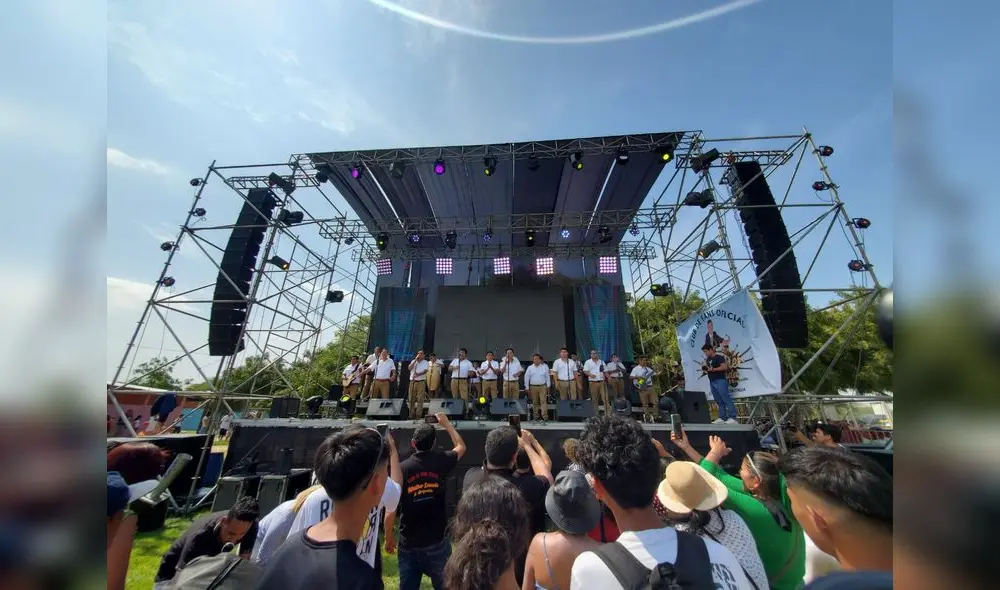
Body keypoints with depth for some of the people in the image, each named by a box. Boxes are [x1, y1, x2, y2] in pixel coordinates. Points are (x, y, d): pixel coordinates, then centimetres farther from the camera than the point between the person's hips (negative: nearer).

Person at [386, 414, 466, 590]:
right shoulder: (441, 462, -12)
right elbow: (461, 447, 9)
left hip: (408, 544, 1)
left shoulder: (401, 469, -14)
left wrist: (389, 538, 9)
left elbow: (390, 511, -8)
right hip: (437, 542, -1)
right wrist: (446, 423, 19)